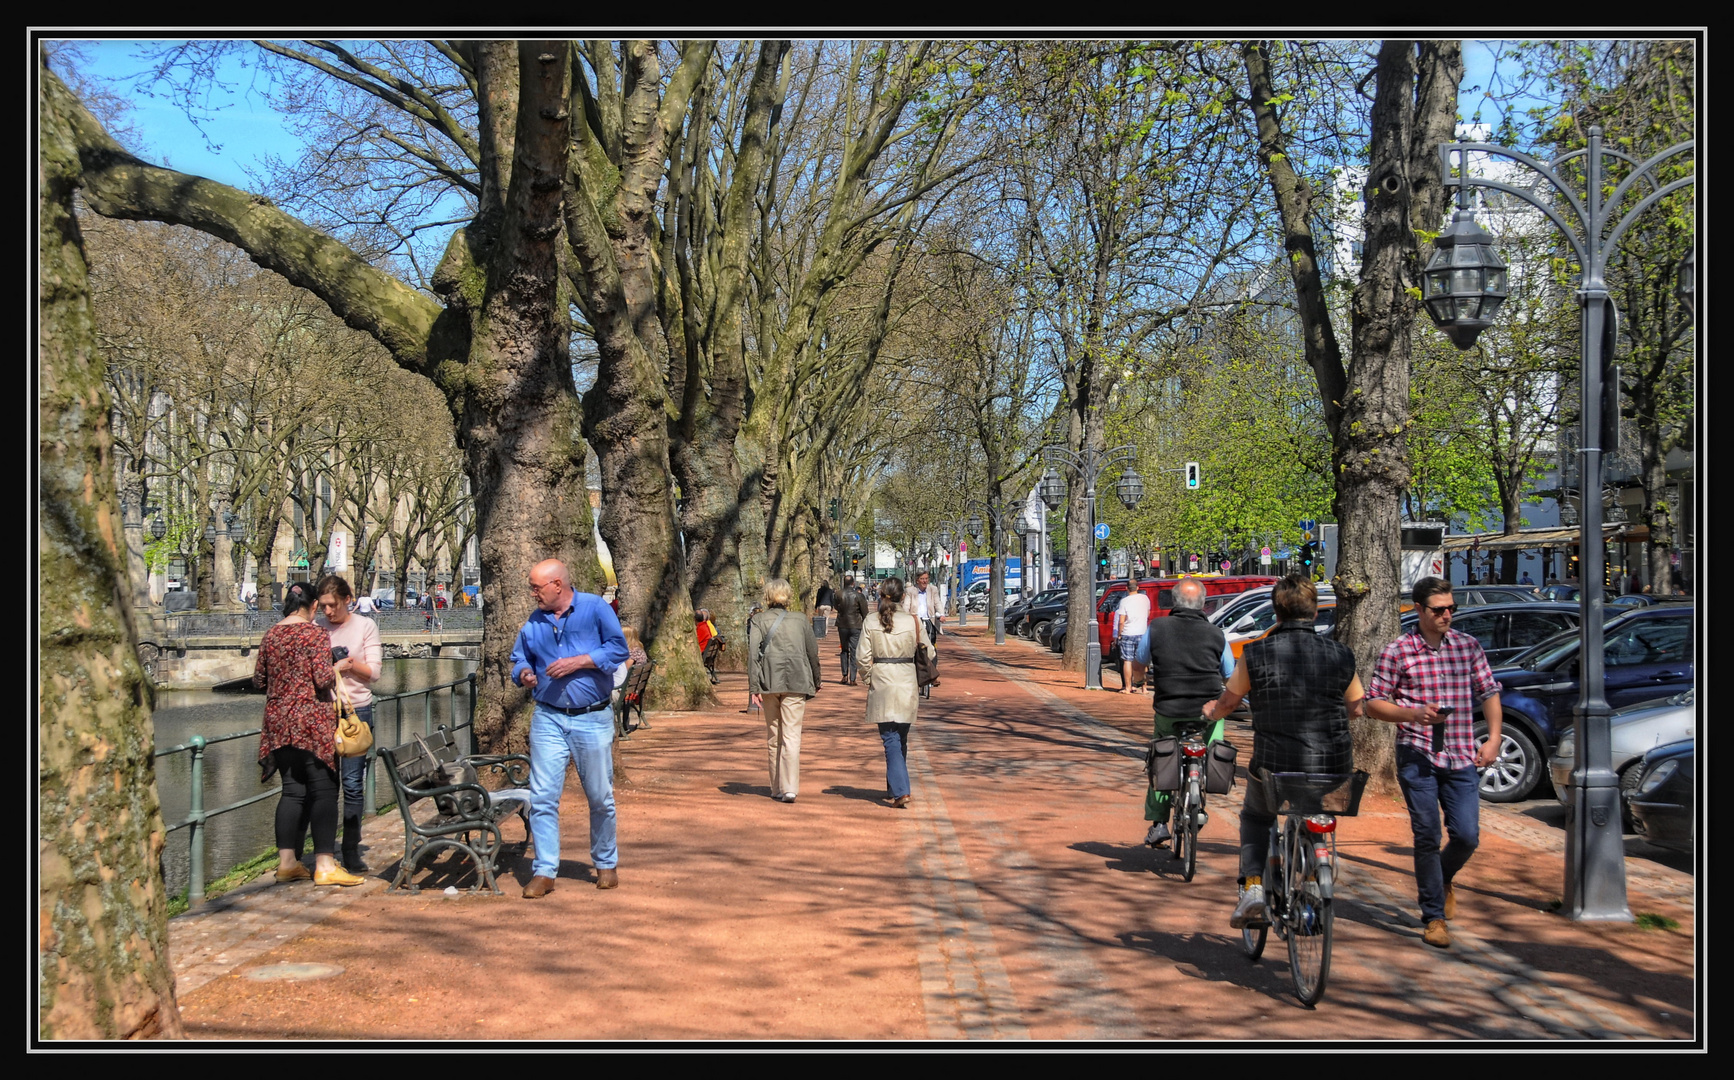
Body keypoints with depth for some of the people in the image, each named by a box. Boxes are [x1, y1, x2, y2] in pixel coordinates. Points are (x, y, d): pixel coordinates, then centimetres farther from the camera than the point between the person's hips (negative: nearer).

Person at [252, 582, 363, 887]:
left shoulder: (270, 636, 8)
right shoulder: (316, 635, -10)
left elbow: (258, 678, 13)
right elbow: (324, 679, -16)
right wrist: (334, 672, 4)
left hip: (278, 722, 6)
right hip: (311, 722, -6)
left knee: (293, 790, 12)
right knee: (323, 790, -2)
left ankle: (287, 861, 13)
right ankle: (325, 865, -4)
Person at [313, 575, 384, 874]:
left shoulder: (365, 626, 2)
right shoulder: (317, 626, 7)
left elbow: (375, 672, -1)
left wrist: (350, 664, -18)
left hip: (356, 710, -1)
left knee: (353, 783, -1)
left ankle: (351, 853, 7)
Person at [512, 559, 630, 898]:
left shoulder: (595, 608, -3)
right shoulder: (534, 622, 8)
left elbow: (618, 648, -9)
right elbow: (519, 659, 16)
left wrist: (577, 662, -17)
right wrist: (524, 673, -7)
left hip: (592, 720, -3)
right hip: (548, 719, 3)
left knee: (600, 798, 7)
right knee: (542, 797, -4)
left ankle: (606, 865, 24)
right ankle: (544, 871, 2)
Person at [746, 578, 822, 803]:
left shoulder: (757, 621, 3)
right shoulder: (801, 621, 7)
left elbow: (753, 652, -7)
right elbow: (813, 652, 11)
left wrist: (754, 686, -9)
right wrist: (815, 681, 25)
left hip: (769, 682, 0)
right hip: (796, 682, 0)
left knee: (773, 736, 12)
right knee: (792, 735, -4)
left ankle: (777, 788, 16)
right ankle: (790, 788, -15)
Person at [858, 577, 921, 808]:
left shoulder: (871, 623, -5)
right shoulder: (912, 622, -5)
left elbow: (862, 657, -4)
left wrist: (869, 677, 12)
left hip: (881, 685, -1)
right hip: (907, 684, 1)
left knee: (890, 739, -1)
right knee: (901, 738, 16)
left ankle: (900, 791, -13)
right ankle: (896, 786, 28)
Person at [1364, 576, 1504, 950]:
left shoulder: (1469, 646, 9)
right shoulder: (1397, 652, -1)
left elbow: (1489, 694, 13)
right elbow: (1373, 704, 1)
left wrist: (1494, 738, 1)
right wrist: (1414, 714, -15)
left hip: (1462, 759, 3)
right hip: (1418, 758, -3)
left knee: (1467, 835, -2)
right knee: (1427, 837, -1)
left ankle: (1443, 879, 31)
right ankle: (1434, 916, 12)